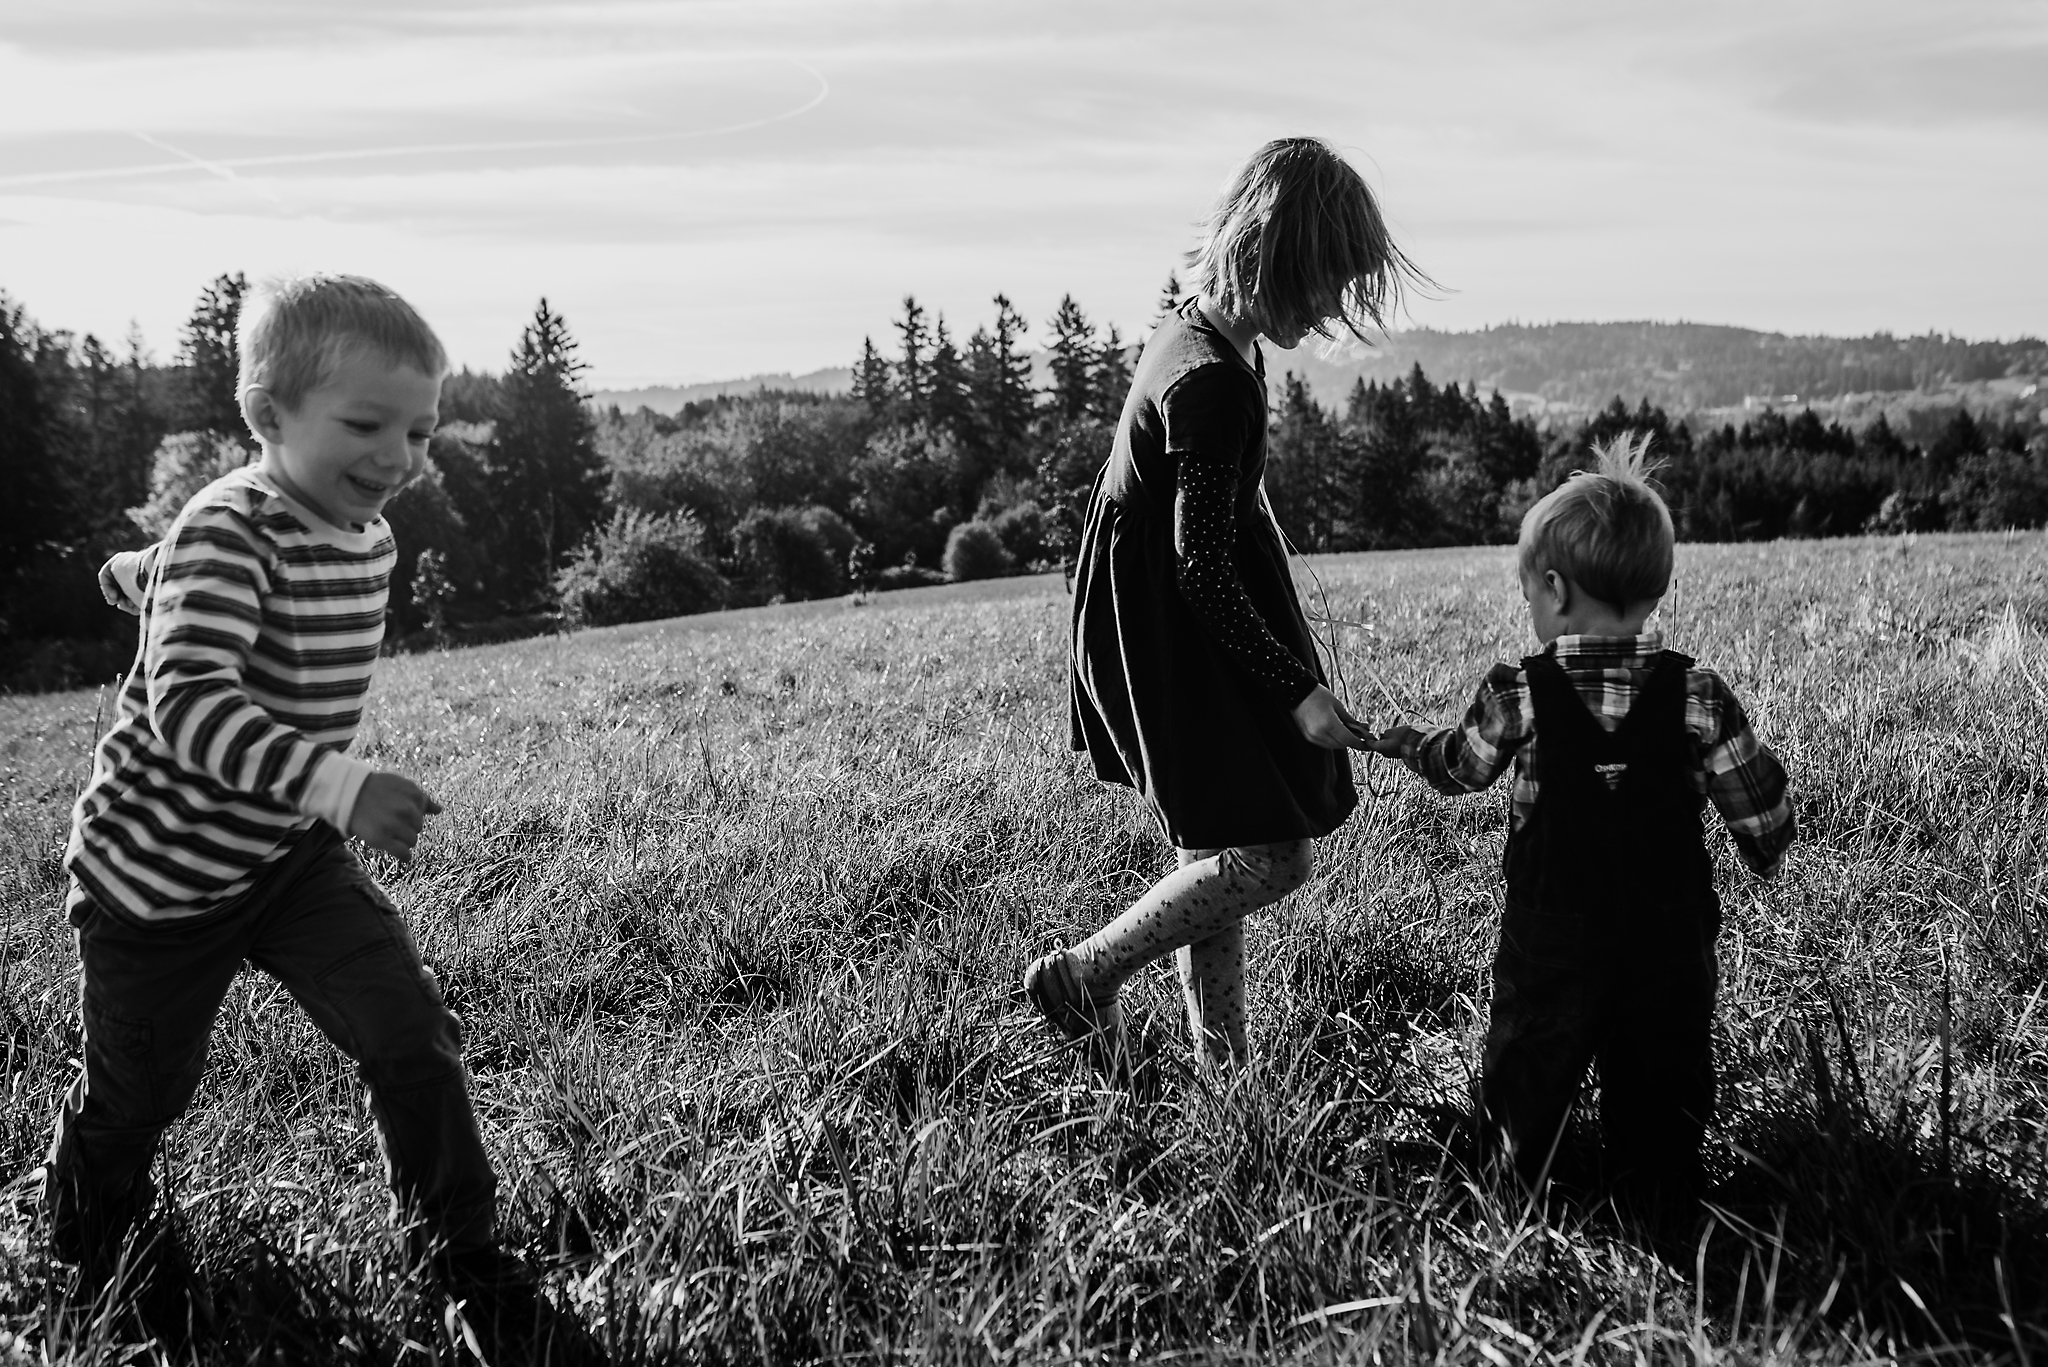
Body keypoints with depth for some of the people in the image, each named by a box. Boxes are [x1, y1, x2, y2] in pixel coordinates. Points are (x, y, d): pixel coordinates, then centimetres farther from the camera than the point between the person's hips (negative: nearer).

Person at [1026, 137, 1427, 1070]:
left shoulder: (1194, 330, 5)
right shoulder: (1215, 384, -25)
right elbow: (1203, 571, -23)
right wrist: (1296, 689, -15)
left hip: (1155, 622, 10)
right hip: (1169, 640, -10)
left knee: (1215, 850, 15)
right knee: (1268, 856, -6)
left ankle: (1220, 1063, 26)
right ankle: (1079, 978, 8)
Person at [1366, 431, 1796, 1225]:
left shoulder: (1517, 697, -12)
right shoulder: (1697, 697, -10)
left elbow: (1458, 767, 6)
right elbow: (1761, 810, -4)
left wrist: (1407, 745, 28)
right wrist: (1764, 852, 19)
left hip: (1549, 945, -1)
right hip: (1669, 946, 1)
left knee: (1524, 1085, 17)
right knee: (1659, 1095, 15)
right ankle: (1661, 1211, 18)